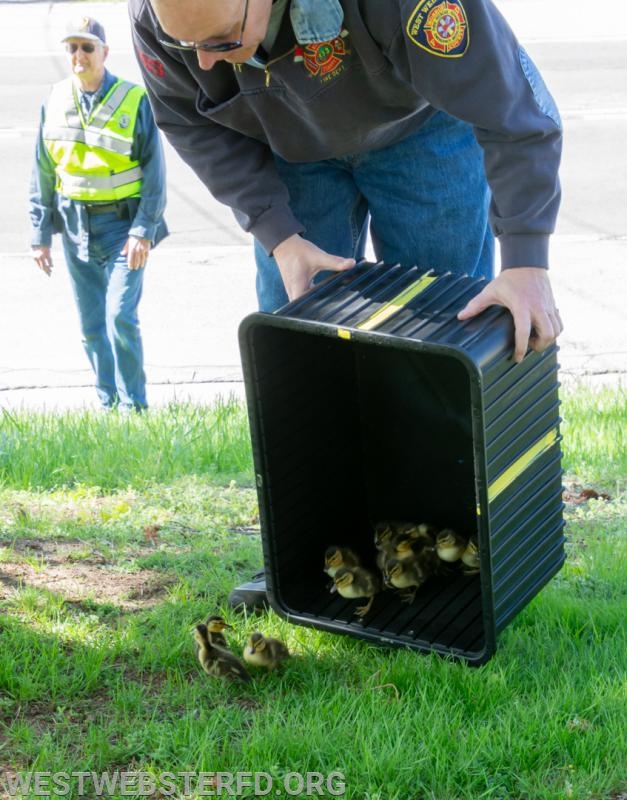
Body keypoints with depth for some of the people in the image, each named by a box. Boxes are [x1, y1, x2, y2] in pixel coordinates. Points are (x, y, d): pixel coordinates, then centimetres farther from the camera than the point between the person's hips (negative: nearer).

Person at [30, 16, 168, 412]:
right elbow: (43, 173, 9)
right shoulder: (55, 101, 4)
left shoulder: (134, 100, -8)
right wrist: (40, 234, 6)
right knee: (92, 327, 8)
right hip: (75, 227, 4)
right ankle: (108, 403, 19)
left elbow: (155, 171, -6)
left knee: (121, 318, -13)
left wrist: (143, 231, -14)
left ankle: (133, 407, 0)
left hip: (122, 225, -4)